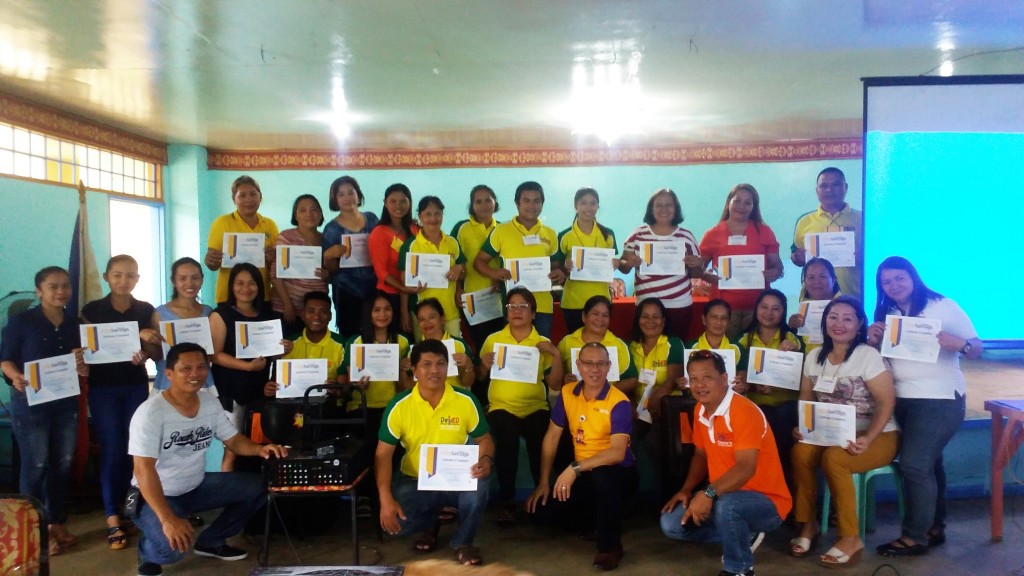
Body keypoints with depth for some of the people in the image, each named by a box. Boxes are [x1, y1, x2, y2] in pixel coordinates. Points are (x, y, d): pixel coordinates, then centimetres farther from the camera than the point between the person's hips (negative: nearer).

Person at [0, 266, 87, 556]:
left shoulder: (75, 323, 7)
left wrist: (83, 367, -8)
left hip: (66, 402, 5)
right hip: (30, 402, -5)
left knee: (63, 464, 10)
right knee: (35, 466, -1)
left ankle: (58, 524, 22)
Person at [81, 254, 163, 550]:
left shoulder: (146, 310, 5)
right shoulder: (92, 310, -1)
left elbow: (158, 353, 4)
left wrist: (146, 349, -18)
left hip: (136, 387, 2)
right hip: (103, 388, -2)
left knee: (134, 450, 5)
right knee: (112, 451, -3)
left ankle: (123, 509, 21)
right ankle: (113, 519, 3)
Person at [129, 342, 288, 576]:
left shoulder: (209, 402, -4)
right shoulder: (150, 412, -24)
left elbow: (233, 440, 4)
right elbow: (144, 470, -30)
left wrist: (260, 449, -20)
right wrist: (168, 519, -39)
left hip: (197, 486, 7)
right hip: (157, 495, -7)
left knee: (258, 487, -2)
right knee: (172, 548, -32)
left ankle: (210, 541, 13)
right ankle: (149, 552, 6)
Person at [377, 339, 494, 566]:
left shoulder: (466, 401, -10)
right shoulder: (400, 405, -11)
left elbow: (484, 439, 2)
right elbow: (383, 454, -10)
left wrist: (486, 460, -24)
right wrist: (386, 499, -23)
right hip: (415, 481, 1)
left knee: (479, 486, -34)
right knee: (393, 521, -26)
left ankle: (463, 543, -1)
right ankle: (428, 526, 16)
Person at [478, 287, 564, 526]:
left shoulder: (543, 343, 8)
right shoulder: (493, 340, 10)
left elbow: (555, 385, 2)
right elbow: (478, 378, 12)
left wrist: (557, 355, -9)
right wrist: (484, 365, -8)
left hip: (535, 407, 0)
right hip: (502, 406, 0)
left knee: (540, 439, -31)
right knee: (507, 437, -33)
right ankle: (507, 501, -17)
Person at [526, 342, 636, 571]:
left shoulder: (619, 402, -20)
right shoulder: (567, 394, -3)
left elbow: (617, 453, -29)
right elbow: (552, 437, 4)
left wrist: (574, 468, -35)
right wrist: (544, 482, 0)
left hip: (617, 473, -6)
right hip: (583, 474, 6)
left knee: (601, 476, -40)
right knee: (543, 509, -8)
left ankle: (610, 545, -15)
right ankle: (596, 520, 20)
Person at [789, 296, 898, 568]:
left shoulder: (868, 355, -11)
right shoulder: (814, 357, 6)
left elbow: (887, 401, -15)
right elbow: (806, 399, 9)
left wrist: (868, 439, -27)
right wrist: (801, 427, -11)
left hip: (878, 436, -5)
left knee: (833, 457, -34)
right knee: (800, 451, -26)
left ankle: (851, 537, -19)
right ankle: (808, 524, -9)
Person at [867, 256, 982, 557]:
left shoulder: (944, 307, -6)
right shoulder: (886, 315, 9)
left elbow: (977, 349, -8)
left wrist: (956, 343, -30)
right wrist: (872, 340, -12)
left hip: (940, 399, -6)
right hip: (901, 400, 6)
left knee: (914, 464, -12)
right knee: (927, 464, 16)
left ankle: (915, 537, -2)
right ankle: (934, 527, 27)